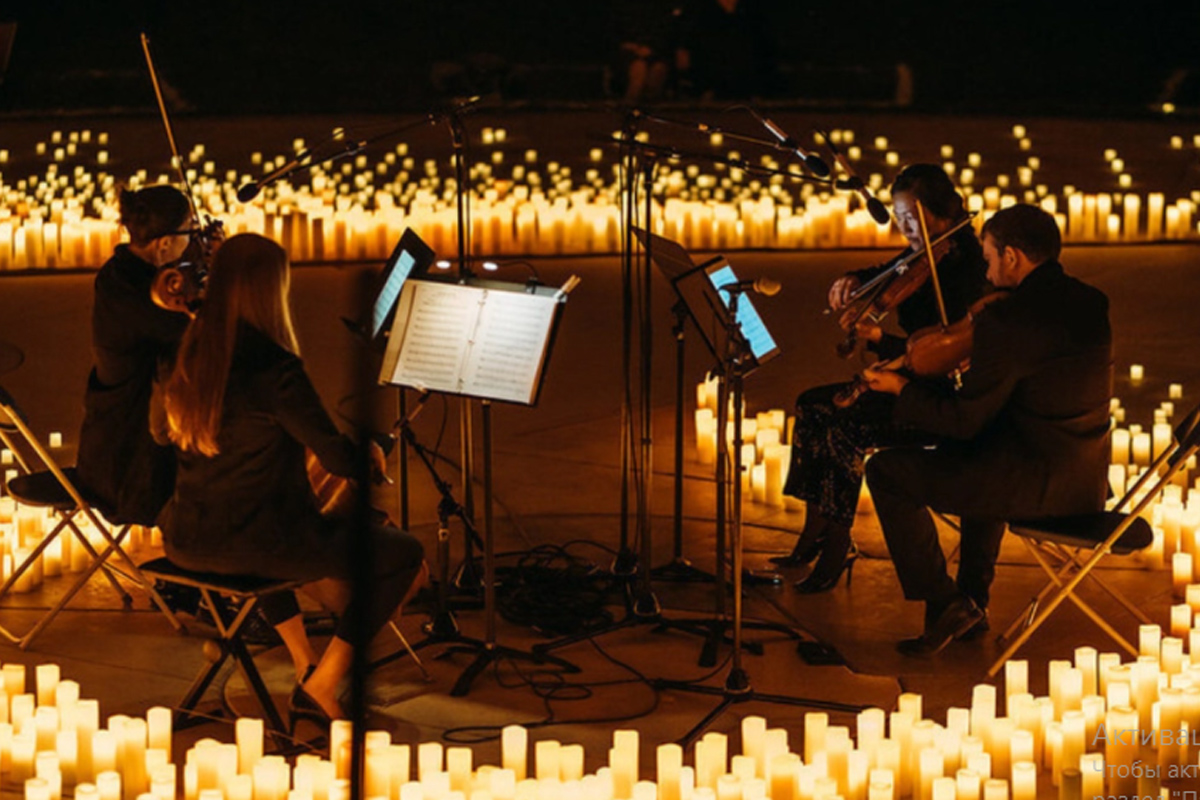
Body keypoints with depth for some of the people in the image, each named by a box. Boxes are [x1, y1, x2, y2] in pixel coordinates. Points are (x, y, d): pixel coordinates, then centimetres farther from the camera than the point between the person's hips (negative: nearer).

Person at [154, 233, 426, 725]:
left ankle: (304, 663, 40)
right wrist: (370, 454, 8)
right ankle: (322, 686, 7)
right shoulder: (274, 366, -21)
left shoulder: (186, 356, 0)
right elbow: (339, 459, -16)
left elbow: (163, 432, 18)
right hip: (257, 544, -7)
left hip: (186, 543, 7)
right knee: (407, 558, 8)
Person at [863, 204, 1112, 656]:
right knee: (981, 456, 39)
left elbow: (964, 422, -13)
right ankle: (973, 597, 38)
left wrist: (901, 389, 3)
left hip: (1040, 483, -9)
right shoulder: (1090, 304, 6)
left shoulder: (1006, 319, -18)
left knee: (886, 472, 0)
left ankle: (944, 603, 6)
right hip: (1090, 483, 9)